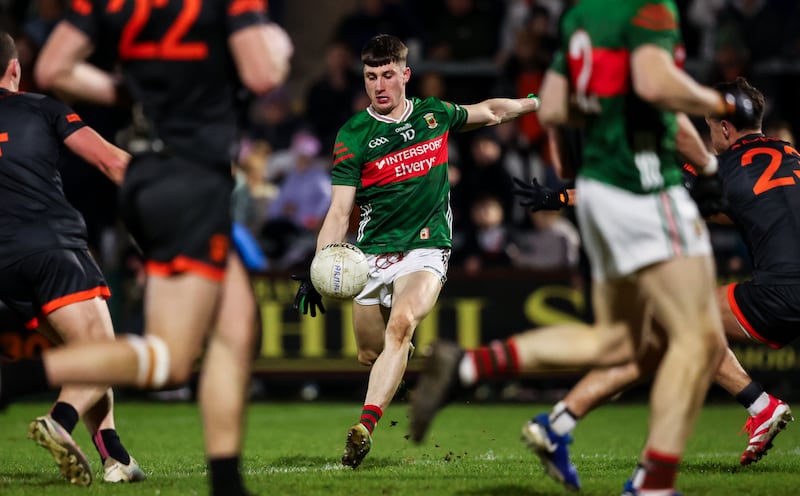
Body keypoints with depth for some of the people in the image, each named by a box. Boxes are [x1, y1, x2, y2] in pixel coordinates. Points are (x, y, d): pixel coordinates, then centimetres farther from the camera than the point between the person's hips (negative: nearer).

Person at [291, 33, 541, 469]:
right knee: (370, 354, 4)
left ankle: (365, 427, -37)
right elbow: (339, 211, -6)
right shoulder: (353, 136, -3)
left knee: (400, 325, -27)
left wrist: (535, 102, 36)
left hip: (426, 250, -1)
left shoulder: (434, 114, 5)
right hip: (372, 254, 1)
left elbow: (490, 112, 27)